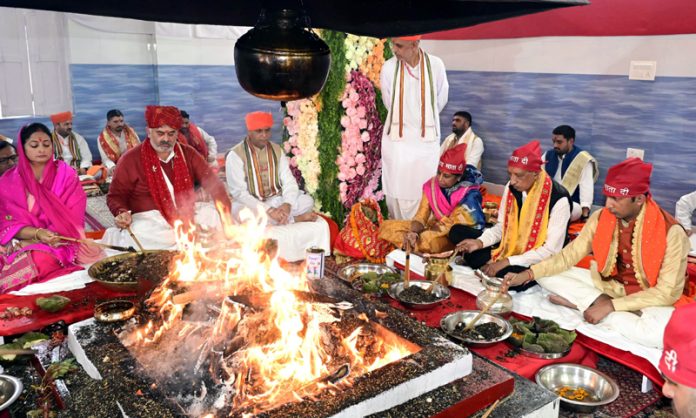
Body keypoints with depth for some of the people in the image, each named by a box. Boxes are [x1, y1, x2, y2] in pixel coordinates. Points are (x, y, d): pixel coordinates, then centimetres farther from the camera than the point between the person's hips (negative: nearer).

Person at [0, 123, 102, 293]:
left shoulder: (65, 173, 1)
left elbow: (73, 217, -6)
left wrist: (41, 239, -18)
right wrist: (38, 233, -21)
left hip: (61, 241, -1)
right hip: (22, 242, 2)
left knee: (43, 260, -33)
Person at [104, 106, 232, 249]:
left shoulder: (188, 154, 6)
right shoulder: (130, 160, -2)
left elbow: (213, 183, 0)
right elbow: (115, 197, 6)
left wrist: (226, 215, -16)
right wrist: (122, 213, -18)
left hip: (188, 215, 4)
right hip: (150, 220, -4)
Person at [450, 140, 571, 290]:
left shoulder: (558, 199, -23)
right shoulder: (511, 188, -6)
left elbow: (551, 250, -22)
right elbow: (501, 226, 5)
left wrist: (507, 262, -26)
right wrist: (480, 242, -16)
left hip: (538, 259, -5)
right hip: (510, 248, 6)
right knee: (457, 232, -2)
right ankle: (494, 265, -15)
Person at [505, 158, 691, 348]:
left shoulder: (670, 232, -22)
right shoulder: (600, 218, -10)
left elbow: (667, 292, -20)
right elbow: (569, 255, -5)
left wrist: (610, 306, -25)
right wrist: (528, 274, -19)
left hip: (650, 298, -3)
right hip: (606, 286, 4)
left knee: (661, 333, -39)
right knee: (545, 276, -11)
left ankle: (581, 302, -22)